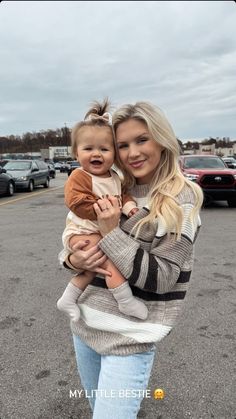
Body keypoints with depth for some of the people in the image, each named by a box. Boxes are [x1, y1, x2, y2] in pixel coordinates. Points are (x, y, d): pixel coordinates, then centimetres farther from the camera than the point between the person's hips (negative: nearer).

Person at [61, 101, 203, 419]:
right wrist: (73, 259, -13)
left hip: (129, 338, -6)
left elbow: (161, 278, -17)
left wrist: (111, 233, -23)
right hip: (84, 322, 6)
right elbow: (75, 238, 9)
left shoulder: (181, 199, -13)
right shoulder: (112, 193, 3)